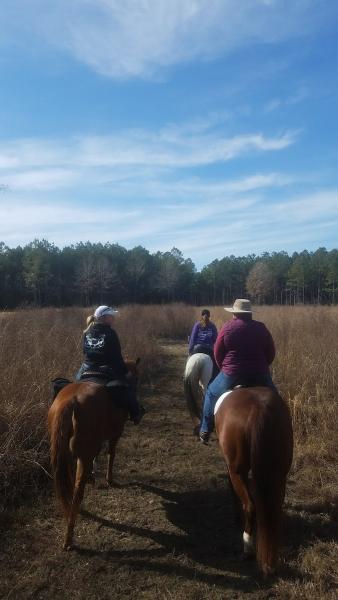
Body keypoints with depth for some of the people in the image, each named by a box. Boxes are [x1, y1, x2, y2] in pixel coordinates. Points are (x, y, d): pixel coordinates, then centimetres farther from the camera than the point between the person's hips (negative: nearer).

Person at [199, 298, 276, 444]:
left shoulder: (227, 327, -3)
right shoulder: (261, 328, 3)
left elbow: (217, 353, 1)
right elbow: (271, 353, 7)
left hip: (231, 376, -1)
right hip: (260, 376, 2)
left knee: (211, 393, 23)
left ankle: (205, 431, 26)